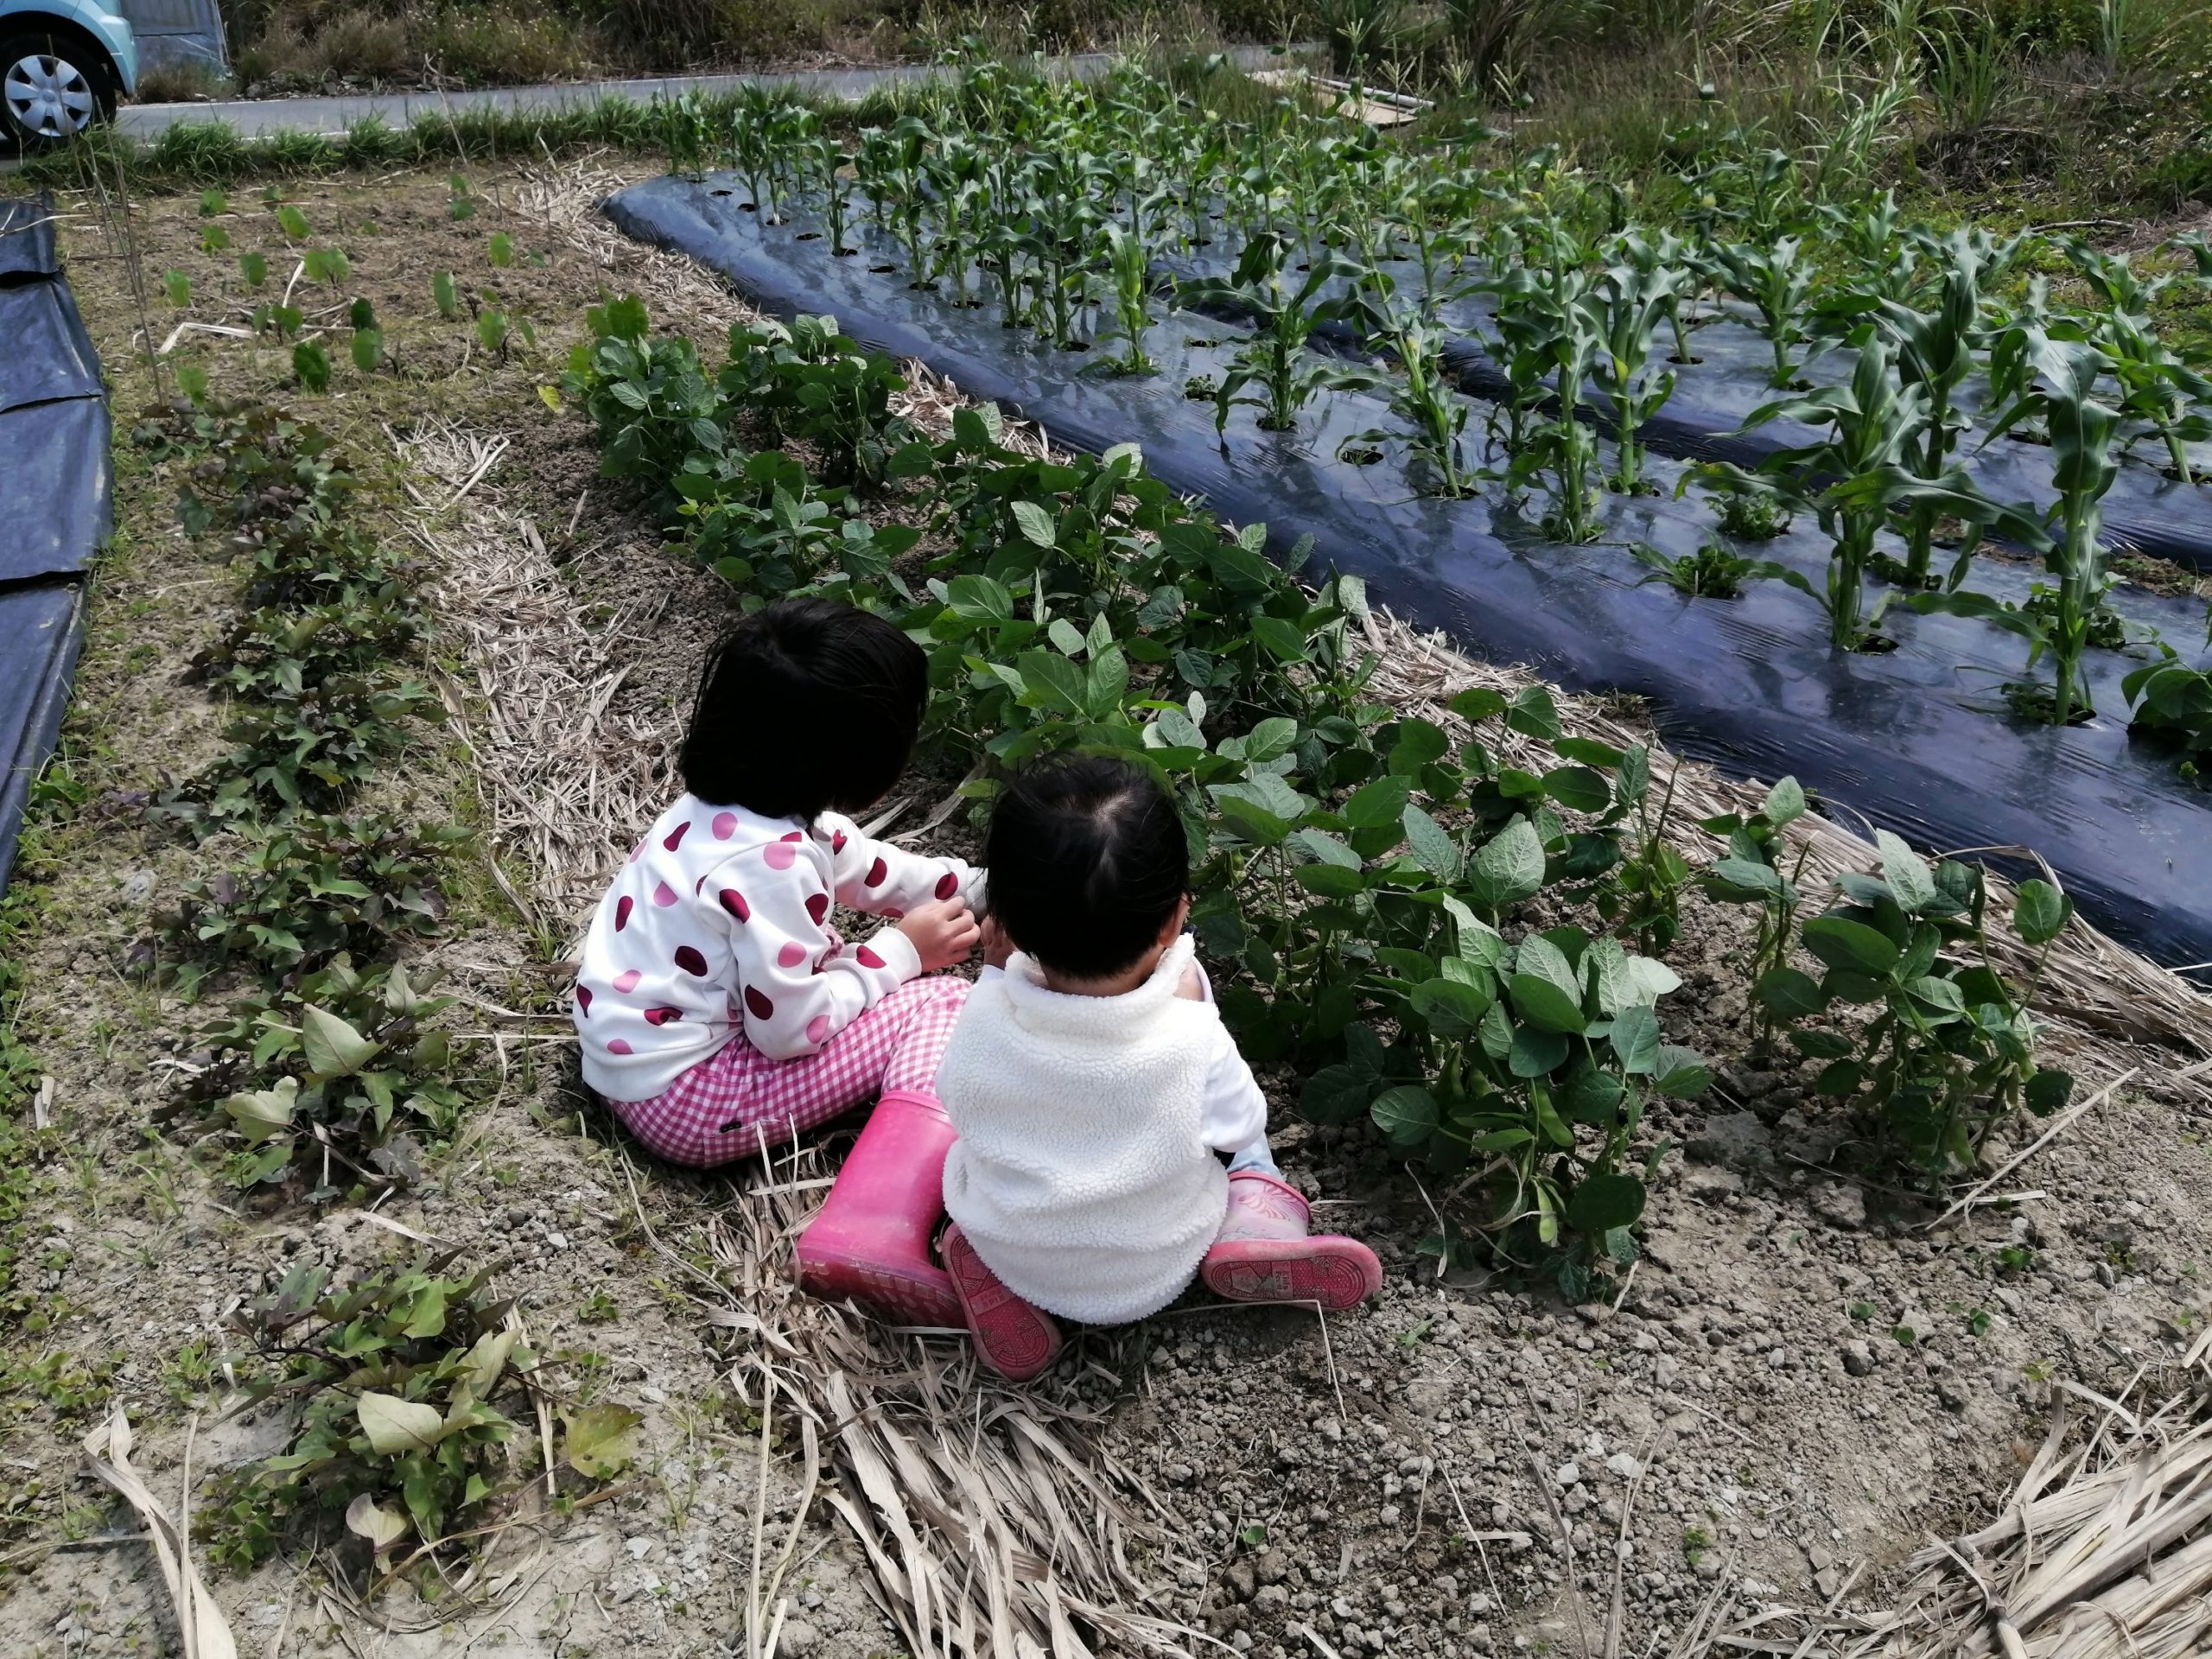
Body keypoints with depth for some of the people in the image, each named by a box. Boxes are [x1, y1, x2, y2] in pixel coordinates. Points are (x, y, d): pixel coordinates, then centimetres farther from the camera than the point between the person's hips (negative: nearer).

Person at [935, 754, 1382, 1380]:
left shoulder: (984, 1022, -28)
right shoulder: (1190, 1041, -31)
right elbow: (1237, 1126, -10)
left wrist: (994, 973, -3)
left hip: (1014, 1267, 1)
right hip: (1156, 1280, 0)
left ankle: (992, 1268, 8)